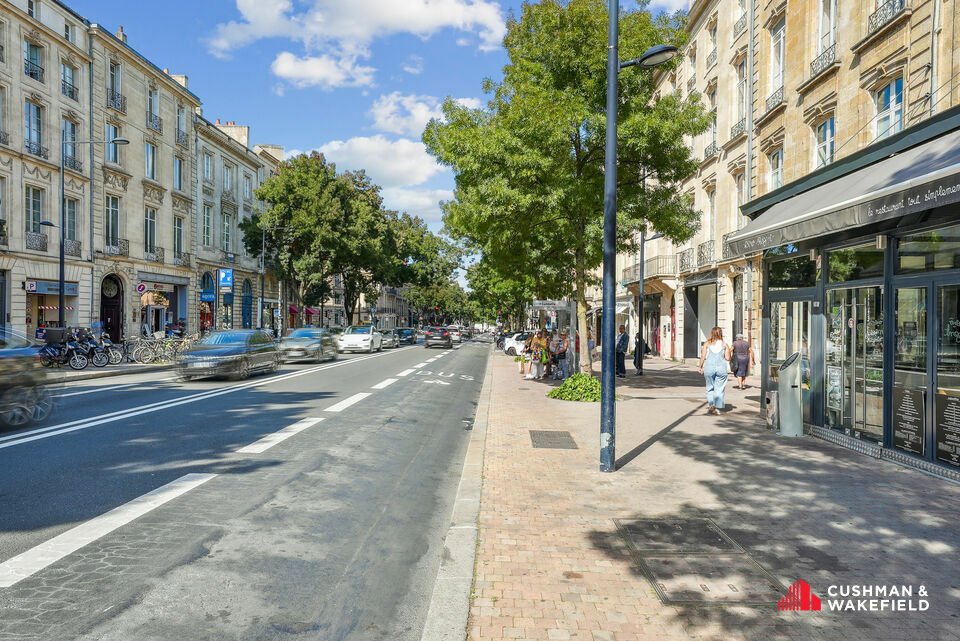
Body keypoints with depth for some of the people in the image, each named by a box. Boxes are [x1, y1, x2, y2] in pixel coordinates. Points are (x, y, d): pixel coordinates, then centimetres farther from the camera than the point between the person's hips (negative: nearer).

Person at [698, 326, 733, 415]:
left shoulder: (707, 344, 2)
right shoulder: (724, 345, 2)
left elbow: (703, 357, -1)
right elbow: (727, 358, 1)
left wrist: (700, 366, 11)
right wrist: (729, 351, 19)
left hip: (709, 367, 0)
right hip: (721, 368, 0)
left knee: (710, 388, 13)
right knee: (719, 388, 5)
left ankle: (711, 405, 4)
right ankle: (717, 407, 3)